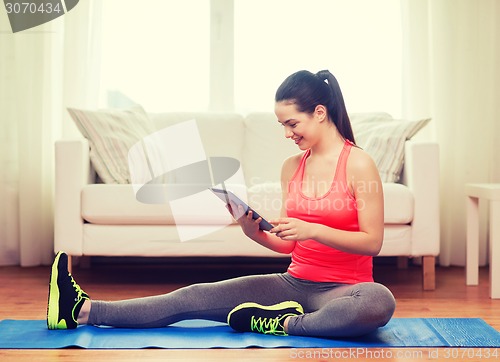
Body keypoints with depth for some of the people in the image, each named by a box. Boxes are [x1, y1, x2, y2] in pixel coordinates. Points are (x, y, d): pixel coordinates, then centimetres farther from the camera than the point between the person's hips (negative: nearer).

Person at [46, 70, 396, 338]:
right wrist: (255, 232, -11)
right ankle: (83, 311, -5)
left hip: (344, 288, -4)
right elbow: (287, 243, 9)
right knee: (195, 297, -7)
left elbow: (373, 242, -12)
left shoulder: (359, 164, -9)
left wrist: (312, 229, -23)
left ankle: (282, 323, -23)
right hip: (294, 282, 5)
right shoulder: (292, 166, 8)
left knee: (380, 301, -41)